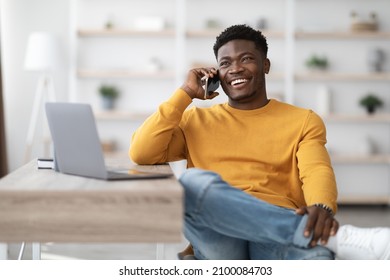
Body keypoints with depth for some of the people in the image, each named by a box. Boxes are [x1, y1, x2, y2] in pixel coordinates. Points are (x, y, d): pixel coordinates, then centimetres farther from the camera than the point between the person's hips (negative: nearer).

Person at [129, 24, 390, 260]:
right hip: (219, 236, 3)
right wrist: (185, 93, 10)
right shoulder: (196, 120, 22)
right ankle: (339, 237, -36)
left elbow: (317, 172, -1)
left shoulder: (303, 120, 19)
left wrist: (322, 208, -26)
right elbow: (141, 153, 8)